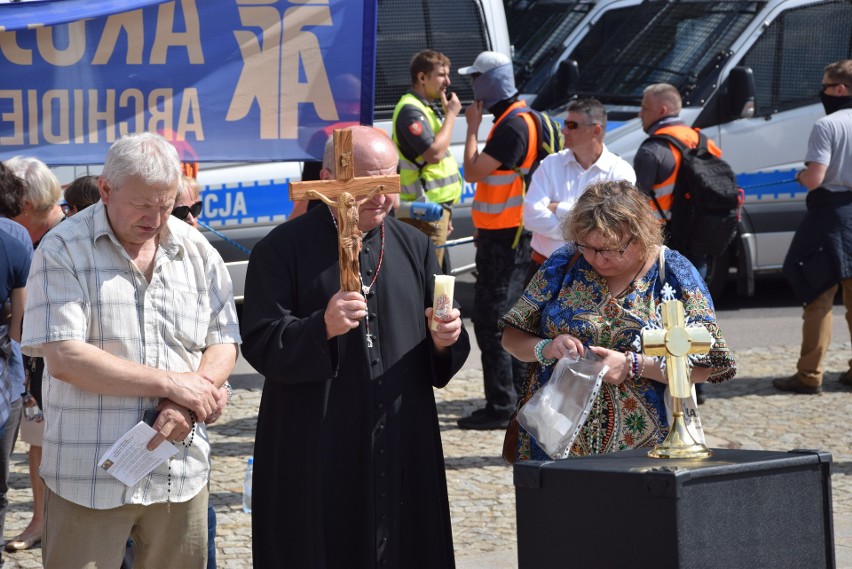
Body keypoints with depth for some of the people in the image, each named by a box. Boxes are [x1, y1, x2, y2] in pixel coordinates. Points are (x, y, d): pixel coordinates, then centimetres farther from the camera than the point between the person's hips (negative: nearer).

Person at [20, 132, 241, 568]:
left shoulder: (197, 251, 9)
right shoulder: (63, 250, -4)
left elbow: (223, 344, 10)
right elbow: (63, 358, -14)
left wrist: (186, 406, -12)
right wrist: (172, 383, -13)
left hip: (181, 477, 4)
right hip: (89, 478, -3)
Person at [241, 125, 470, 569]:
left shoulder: (415, 248, 12)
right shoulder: (283, 249, -3)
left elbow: (441, 363, 15)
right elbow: (261, 345, -10)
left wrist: (444, 340, -8)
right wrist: (322, 327, -26)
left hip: (403, 454, 4)